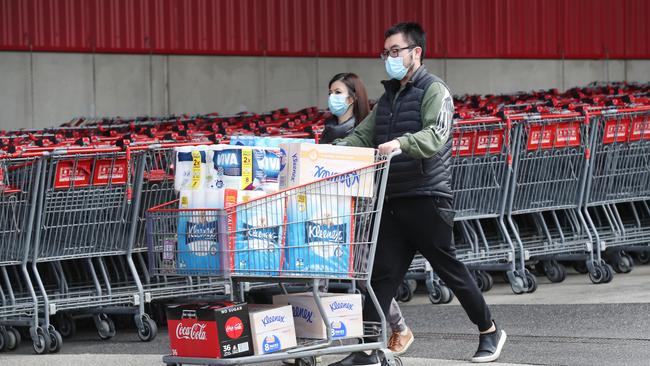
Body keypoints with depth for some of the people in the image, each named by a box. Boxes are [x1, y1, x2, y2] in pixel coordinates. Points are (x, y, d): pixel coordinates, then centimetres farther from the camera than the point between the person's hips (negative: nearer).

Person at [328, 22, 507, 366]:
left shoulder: (434, 91, -7)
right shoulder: (389, 96, 18)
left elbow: (435, 136, -23)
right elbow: (363, 135, 15)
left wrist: (401, 143, -40)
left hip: (427, 199, -7)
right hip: (393, 201, 7)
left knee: (449, 268, 2)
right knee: (383, 273, 1)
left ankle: (490, 332, 18)